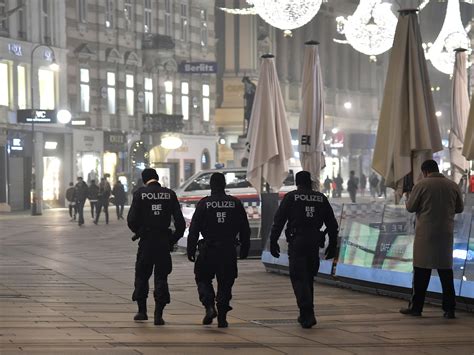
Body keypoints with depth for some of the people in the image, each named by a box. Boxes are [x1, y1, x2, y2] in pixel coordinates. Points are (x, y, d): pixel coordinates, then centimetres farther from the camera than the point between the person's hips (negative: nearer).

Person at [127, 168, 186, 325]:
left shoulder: (140, 194, -5)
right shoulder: (170, 194, 2)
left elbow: (132, 220, -8)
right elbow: (180, 222, -1)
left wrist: (138, 232, 10)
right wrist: (173, 239, 9)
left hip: (146, 241, -1)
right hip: (164, 242, 1)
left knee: (142, 276, 14)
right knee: (161, 277, 5)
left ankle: (142, 311, 19)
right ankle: (158, 314, -1)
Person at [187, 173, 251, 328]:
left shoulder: (204, 203, -4)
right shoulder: (236, 203, 3)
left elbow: (194, 229, -4)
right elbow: (245, 229, 7)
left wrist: (190, 249, 1)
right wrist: (244, 248, 14)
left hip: (208, 250, -2)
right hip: (229, 251, 2)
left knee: (203, 279, 14)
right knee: (225, 284, 9)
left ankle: (209, 306, -7)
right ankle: (222, 318, 7)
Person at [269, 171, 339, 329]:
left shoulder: (290, 197, 0)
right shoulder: (321, 199, 10)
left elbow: (278, 221, -4)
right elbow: (332, 224, 12)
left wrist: (273, 242, 0)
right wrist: (332, 245, 17)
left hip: (296, 243, -4)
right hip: (314, 244, 4)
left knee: (299, 279, -2)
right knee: (309, 278, 16)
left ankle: (307, 314, -16)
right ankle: (306, 314, 22)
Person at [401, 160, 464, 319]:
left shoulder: (421, 185, -8)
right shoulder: (453, 186, 3)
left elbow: (410, 207, -3)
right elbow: (459, 208, 12)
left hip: (425, 234, -3)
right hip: (446, 234, 3)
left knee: (421, 271, 4)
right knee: (446, 271, 8)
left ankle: (416, 307, 8)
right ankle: (449, 309, 7)